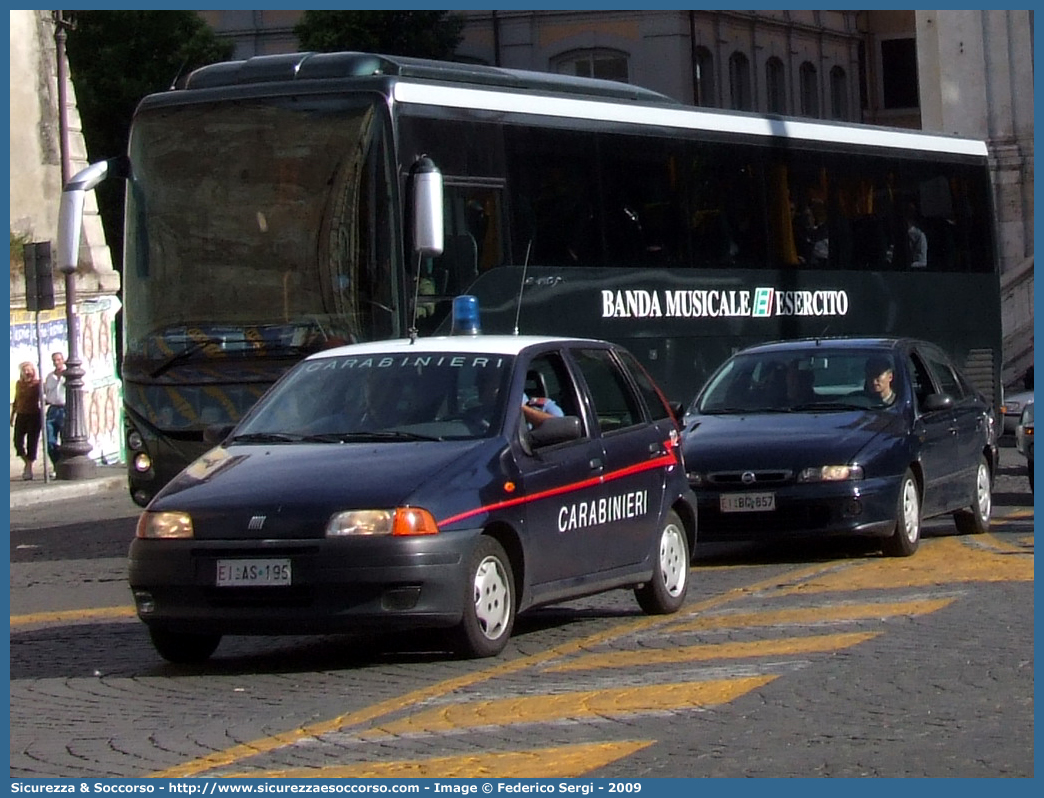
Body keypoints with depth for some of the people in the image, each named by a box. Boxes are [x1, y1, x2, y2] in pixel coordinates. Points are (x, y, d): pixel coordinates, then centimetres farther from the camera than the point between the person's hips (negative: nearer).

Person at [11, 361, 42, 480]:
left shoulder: (38, 384, -4)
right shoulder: (19, 384, 9)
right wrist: (12, 416, 18)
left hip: (34, 415, -4)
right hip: (21, 415, 4)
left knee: (32, 443, -3)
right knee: (18, 442, -2)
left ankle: (29, 469, 4)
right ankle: (27, 463, 22)